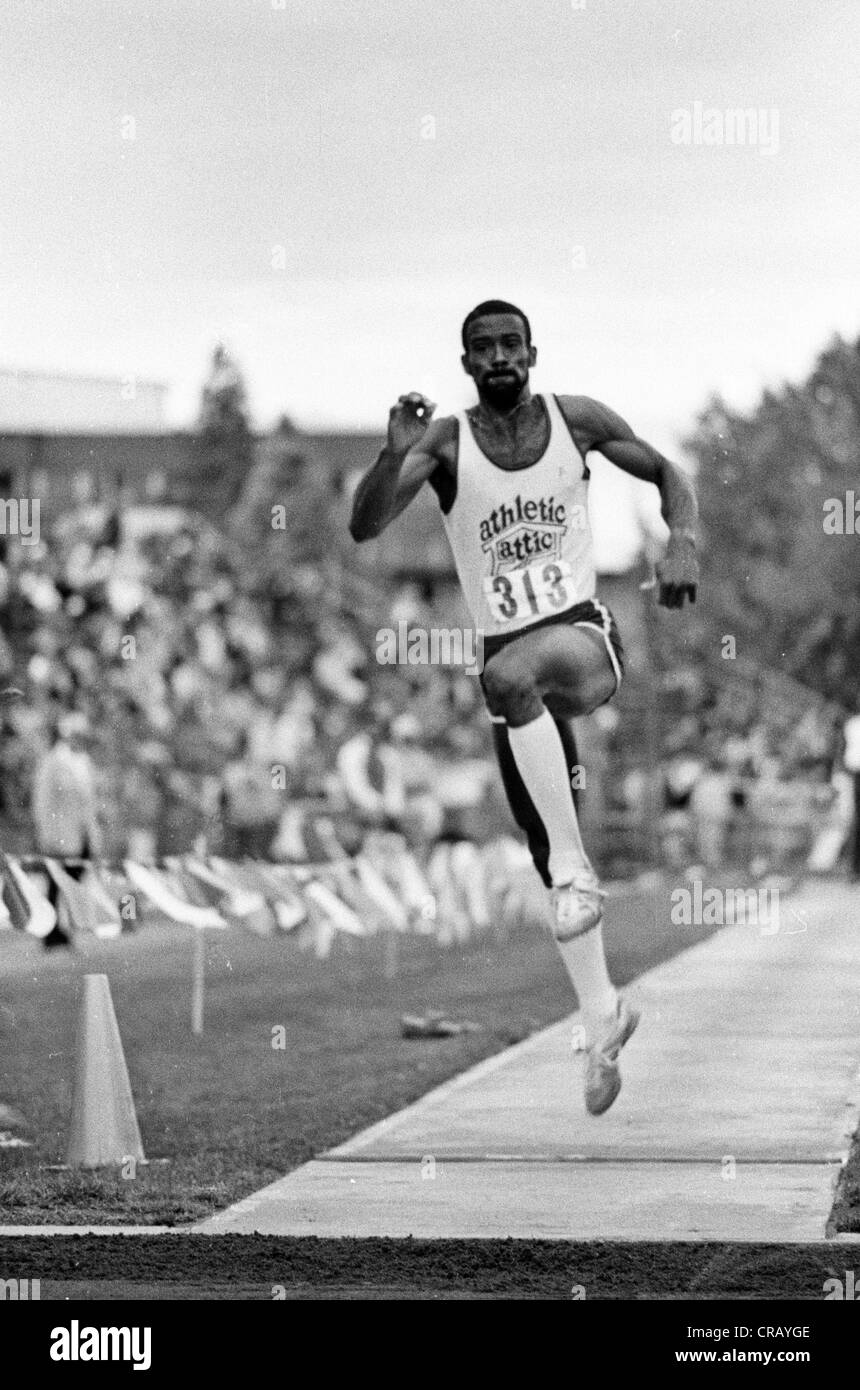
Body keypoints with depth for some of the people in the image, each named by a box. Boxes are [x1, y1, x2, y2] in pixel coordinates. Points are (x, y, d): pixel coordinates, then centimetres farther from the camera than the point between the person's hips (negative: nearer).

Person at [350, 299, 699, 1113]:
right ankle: (600, 1016, 17)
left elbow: (666, 475, 13)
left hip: (585, 634, -2)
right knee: (550, 865, 3)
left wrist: (682, 542, -7)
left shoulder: (576, 421, 1)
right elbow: (363, 528, -13)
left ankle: (576, 866, -29)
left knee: (510, 673, -38)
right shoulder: (446, 444, -2)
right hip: (511, 658, 2)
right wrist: (395, 455, -31)